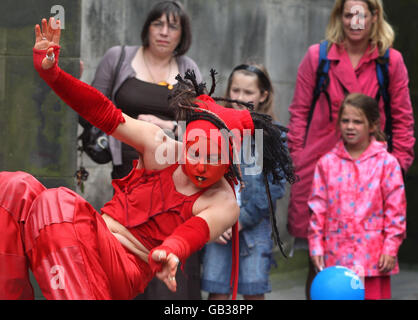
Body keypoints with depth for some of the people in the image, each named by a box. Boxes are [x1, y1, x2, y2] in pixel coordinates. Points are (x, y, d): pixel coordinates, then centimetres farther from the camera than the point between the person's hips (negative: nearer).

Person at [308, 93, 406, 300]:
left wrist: (390, 249, -5)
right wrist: (316, 246, 3)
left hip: (372, 255, -2)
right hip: (336, 254, 2)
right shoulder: (327, 163, 6)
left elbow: (395, 210, 0)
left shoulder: (386, 162, 0)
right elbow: (317, 207, 8)